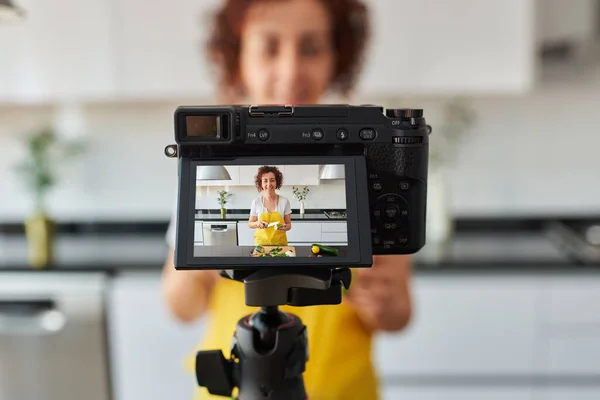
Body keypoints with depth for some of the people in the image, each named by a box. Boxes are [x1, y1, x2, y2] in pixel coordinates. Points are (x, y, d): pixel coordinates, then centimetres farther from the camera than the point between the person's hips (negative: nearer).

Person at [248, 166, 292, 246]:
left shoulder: (284, 201, -7)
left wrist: (285, 227, -21)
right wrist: (257, 224, -14)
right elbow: (250, 223, 6)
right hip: (261, 243, 0)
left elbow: (289, 225, 0)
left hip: (280, 243, 0)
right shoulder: (256, 201, -5)